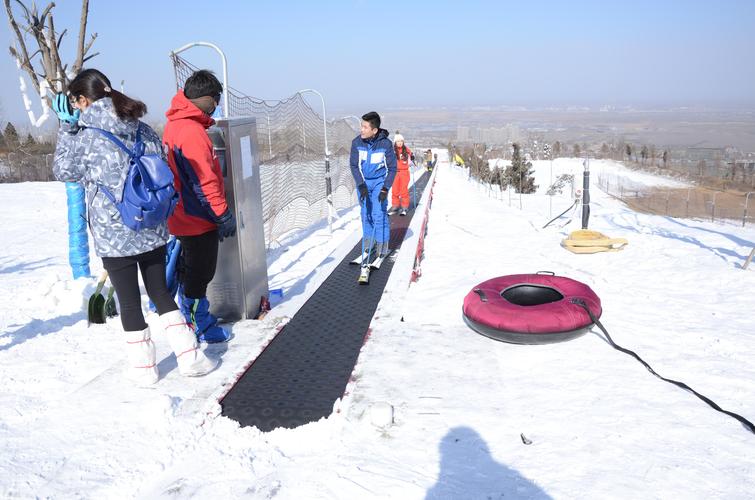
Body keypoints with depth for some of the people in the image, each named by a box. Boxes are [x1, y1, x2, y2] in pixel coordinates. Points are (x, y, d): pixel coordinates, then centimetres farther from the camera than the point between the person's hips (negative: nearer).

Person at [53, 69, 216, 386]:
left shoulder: (85, 135, -10)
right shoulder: (142, 129, 4)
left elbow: (64, 171, 6)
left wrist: (66, 127, 6)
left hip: (113, 235, -4)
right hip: (152, 231, 5)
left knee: (129, 302, 8)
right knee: (161, 293, 16)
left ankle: (143, 368, 21)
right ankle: (190, 357, 16)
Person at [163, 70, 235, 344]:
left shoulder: (174, 124, 11)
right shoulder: (192, 130, -22)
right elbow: (204, 180, -24)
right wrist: (223, 215, -16)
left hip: (183, 216, 10)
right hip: (199, 218, -10)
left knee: (189, 270, 22)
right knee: (200, 274, 3)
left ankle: (191, 319, 37)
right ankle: (200, 326, 17)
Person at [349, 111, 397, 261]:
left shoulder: (385, 144, -16)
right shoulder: (357, 142, -11)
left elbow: (392, 168, -9)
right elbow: (354, 165, -5)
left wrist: (385, 188, -17)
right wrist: (361, 185, -16)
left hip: (379, 181, -3)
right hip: (362, 182, 3)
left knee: (379, 213, -8)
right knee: (366, 213, 7)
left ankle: (382, 246, 4)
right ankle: (368, 243, 22)